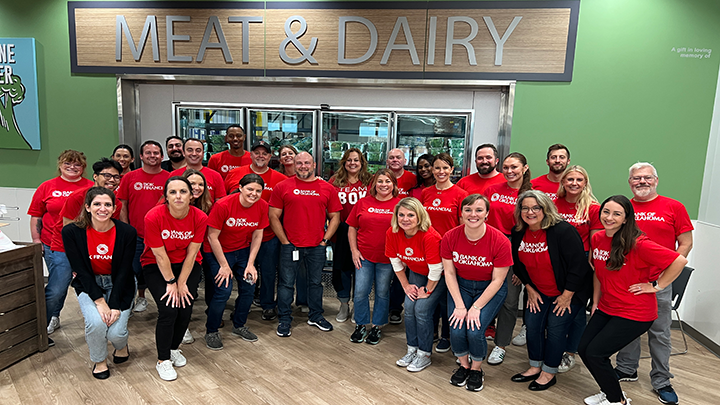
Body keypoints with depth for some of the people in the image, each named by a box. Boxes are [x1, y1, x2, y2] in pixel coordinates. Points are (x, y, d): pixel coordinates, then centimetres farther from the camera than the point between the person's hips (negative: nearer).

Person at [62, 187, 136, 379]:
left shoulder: (127, 232, -14)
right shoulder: (71, 232, -12)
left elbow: (124, 272, -12)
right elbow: (81, 271, -13)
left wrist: (115, 304, -20)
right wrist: (99, 301, -21)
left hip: (119, 285, 0)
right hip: (89, 285, 0)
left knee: (116, 332, -17)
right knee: (96, 322, -26)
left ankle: (121, 346, 23)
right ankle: (98, 361, 5)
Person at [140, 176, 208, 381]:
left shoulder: (200, 218, -17)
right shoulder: (153, 217, -24)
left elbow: (191, 254, -11)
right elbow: (160, 256, -18)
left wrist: (181, 283, -12)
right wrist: (171, 283, -14)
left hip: (187, 266, 2)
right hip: (156, 267, -2)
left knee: (185, 309, -8)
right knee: (168, 310, -16)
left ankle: (174, 348, 22)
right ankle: (163, 360, 5)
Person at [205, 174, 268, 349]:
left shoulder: (262, 206, -12)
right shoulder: (223, 205, -25)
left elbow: (257, 236, -3)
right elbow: (212, 237, -19)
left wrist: (250, 264, -7)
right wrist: (224, 266, -16)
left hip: (244, 251, 5)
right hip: (220, 251, -5)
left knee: (249, 287, 3)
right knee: (224, 290, -12)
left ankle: (239, 326, 27)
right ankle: (211, 332, 9)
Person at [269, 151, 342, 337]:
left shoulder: (327, 189, 4)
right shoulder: (282, 187, 0)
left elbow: (334, 217, 8)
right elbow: (274, 216, -1)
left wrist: (325, 239, -1)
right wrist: (285, 241, -6)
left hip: (317, 247, 2)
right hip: (290, 245, -1)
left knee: (315, 282, 15)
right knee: (286, 283, 6)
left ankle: (316, 316, 32)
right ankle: (284, 320, 21)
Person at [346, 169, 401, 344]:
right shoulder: (363, 203, 4)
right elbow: (352, 228, 8)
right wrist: (354, 250, 1)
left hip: (387, 258, -1)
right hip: (364, 256, 2)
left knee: (382, 293, 10)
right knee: (360, 292, 3)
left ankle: (377, 326, 26)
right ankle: (361, 325, 23)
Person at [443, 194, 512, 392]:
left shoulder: (500, 241, -21)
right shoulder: (450, 237, -14)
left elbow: (497, 280, -14)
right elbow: (449, 273, -7)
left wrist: (476, 307, -18)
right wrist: (459, 305, -14)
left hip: (490, 289, -2)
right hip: (460, 285, 2)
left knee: (475, 330, -19)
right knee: (456, 329, -16)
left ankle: (476, 369, 13)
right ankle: (463, 365, 16)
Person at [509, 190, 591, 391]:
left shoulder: (563, 231, -25)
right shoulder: (519, 233, -7)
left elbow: (578, 265, -23)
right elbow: (519, 263, 7)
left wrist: (567, 296, -17)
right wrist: (530, 289, 5)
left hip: (569, 292, -6)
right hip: (538, 292, 6)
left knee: (556, 328, -5)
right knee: (532, 325, 5)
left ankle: (549, 373, 13)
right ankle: (535, 367, 24)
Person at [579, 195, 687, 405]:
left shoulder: (638, 244, -22)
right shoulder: (598, 238, 0)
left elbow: (680, 261, -22)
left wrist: (656, 286, -16)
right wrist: (595, 302, 13)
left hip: (634, 313, -7)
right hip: (606, 308, 7)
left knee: (595, 353, -9)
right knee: (584, 348, 5)